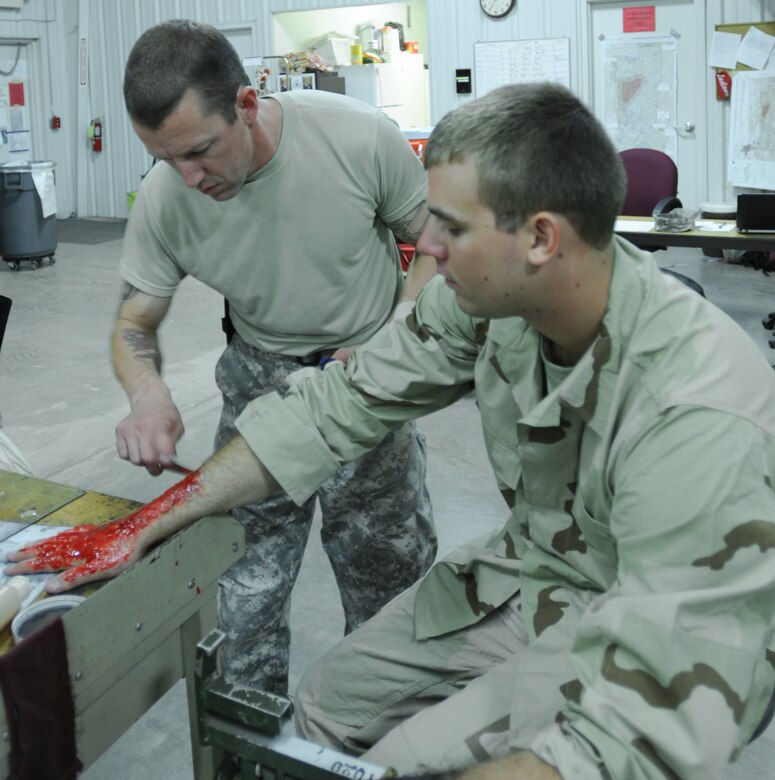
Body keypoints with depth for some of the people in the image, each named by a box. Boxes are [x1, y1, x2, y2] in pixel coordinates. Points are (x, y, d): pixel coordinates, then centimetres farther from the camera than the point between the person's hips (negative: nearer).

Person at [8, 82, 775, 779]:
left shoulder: (693, 414, -36)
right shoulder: (486, 296, -16)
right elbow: (338, 407, -7)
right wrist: (139, 529, -6)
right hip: (530, 571, 6)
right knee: (325, 705, 9)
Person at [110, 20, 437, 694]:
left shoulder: (362, 137, -23)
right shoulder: (164, 199, -15)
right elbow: (134, 326, -4)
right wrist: (149, 395, -27)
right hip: (260, 378, 2)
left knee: (388, 570, 5)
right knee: (247, 578, 1)